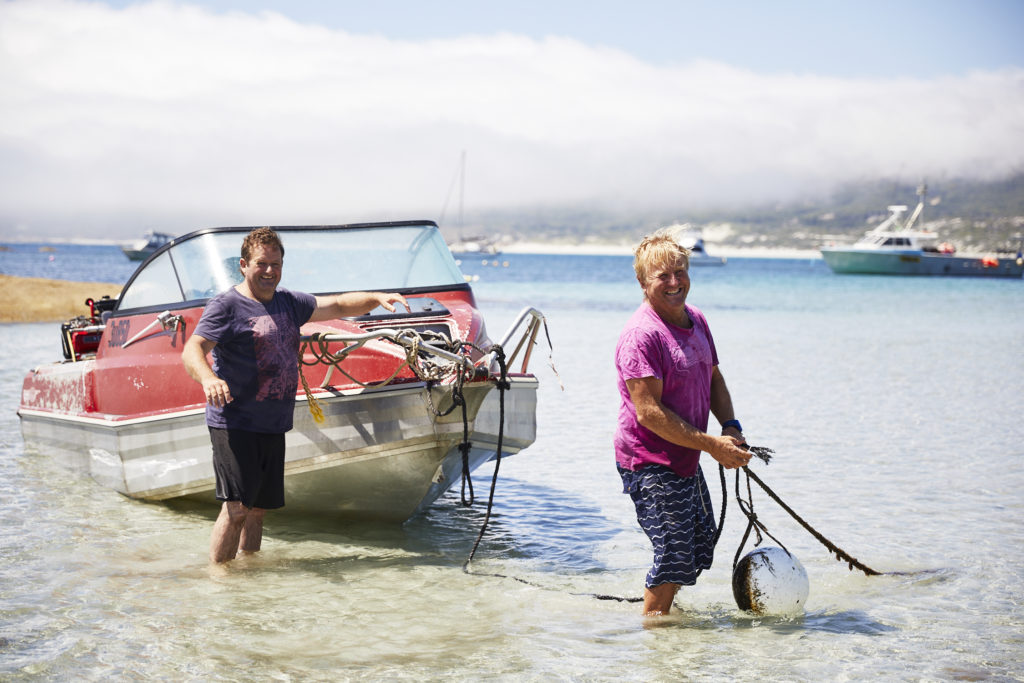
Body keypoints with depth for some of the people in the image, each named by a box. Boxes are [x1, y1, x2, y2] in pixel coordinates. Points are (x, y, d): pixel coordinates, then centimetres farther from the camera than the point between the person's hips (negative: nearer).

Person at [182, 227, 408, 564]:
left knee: (258, 508, 11)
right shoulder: (226, 305, -7)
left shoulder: (288, 302, 16)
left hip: (273, 428, 7)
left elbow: (337, 306, 23)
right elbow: (192, 350, -18)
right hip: (234, 426, -7)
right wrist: (208, 379, -39)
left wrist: (376, 298, 6)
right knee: (236, 508, -14)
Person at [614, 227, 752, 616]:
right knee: (675, 558, -6)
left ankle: (662, 607, 39)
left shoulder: (696, 321, 8)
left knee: (701, 548, 19)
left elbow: (713, 378, 20)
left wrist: (731, 427, 2)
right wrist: (711, 445, -24)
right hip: (649, 463, -9)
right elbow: (649, 412, -25)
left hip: (686, 460, 9)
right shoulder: (641, 334, -21)